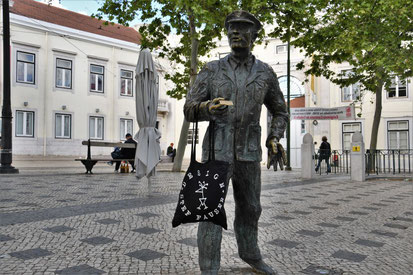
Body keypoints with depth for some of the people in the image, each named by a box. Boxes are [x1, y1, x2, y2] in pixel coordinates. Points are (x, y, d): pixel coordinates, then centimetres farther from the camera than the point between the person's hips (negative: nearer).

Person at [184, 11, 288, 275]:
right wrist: (208, 108, -28)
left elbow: (280, 111, 15)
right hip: (217, 149, -2)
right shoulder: (211, 70, 0)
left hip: (248, 152, 3)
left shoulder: (265, 73, 5)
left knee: (249, 208, 15)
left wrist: (274, 139, -4)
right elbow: (190, 110, -3)